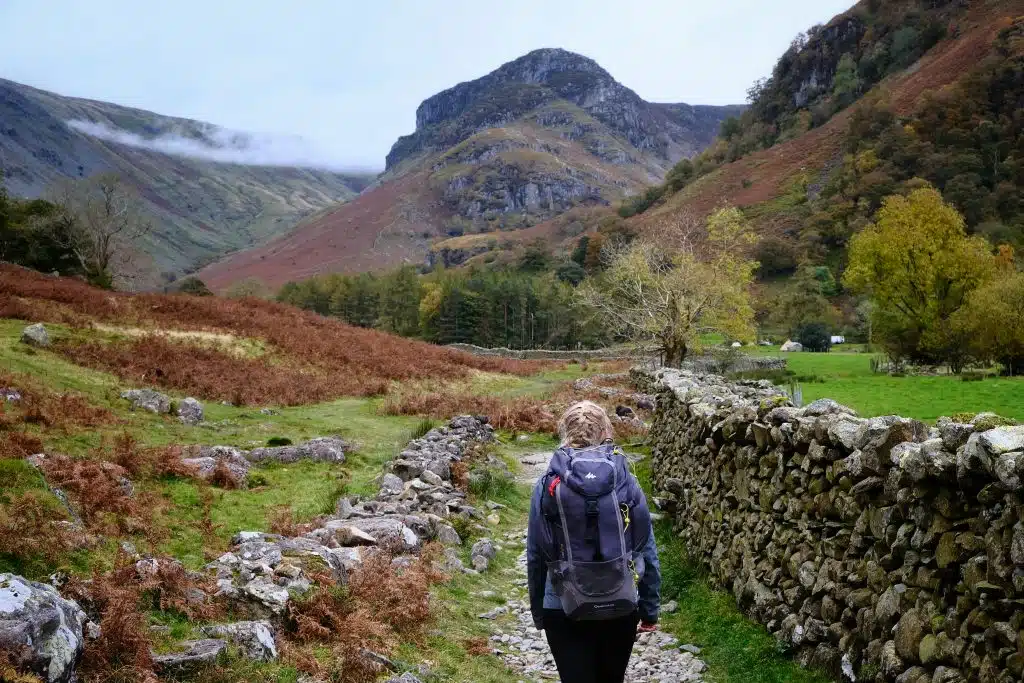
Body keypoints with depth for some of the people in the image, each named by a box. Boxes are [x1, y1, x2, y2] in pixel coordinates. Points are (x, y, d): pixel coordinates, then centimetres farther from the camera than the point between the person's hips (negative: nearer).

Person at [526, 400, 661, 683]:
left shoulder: (548, 485, -5)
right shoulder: (626, 483, -3)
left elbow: (535, 555, -1)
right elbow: (647, 551, -1)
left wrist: (538, 612, 11)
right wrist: (650, 609, 10)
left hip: (565, 610, -2)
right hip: (621, 607, 2)